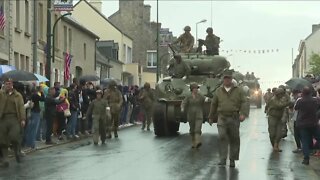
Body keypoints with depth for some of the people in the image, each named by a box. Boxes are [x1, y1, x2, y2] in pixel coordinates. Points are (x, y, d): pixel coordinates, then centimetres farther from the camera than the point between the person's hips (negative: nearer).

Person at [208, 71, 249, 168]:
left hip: (234, 118, 0)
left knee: (234, 139, 4)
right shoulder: (218, 91, 9)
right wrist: (211, 117, 19)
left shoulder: (238, 90, 4)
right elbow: (214, 104, 16)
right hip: (222, 118, 0)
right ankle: (223, 159, -11)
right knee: (222, 137, -13)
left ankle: (232, 160, 15)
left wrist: (243, 114, -19)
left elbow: (244, 103, -3)